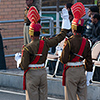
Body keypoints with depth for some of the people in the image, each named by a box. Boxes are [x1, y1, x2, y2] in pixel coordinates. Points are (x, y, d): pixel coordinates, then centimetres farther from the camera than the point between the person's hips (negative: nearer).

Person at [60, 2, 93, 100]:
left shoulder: (69, 42, -16)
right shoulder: (86, 42, 1)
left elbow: (64, 60, -16)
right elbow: (89, 60, 8)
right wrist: (89, 70, 19)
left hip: (71, 71, -6)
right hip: (81, 70, 6)